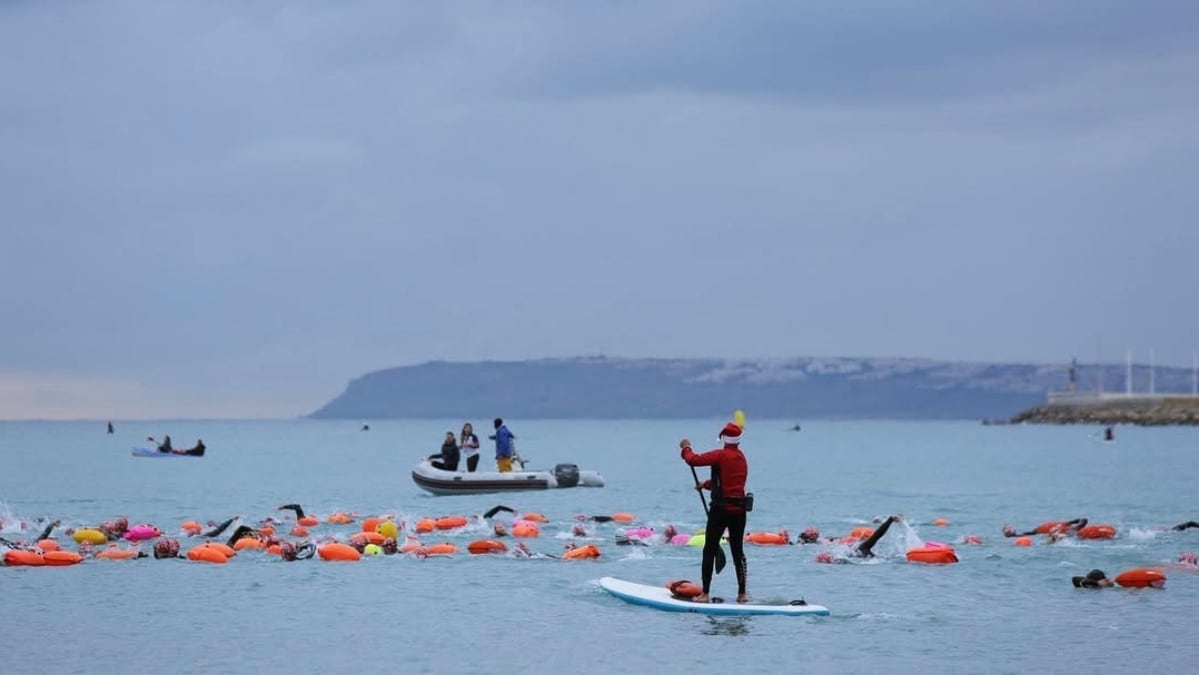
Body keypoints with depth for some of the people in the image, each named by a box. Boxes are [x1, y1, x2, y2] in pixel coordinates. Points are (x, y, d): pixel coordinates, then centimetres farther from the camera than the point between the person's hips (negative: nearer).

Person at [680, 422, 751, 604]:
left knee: (709, 551, 0)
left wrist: (686, 449, 4)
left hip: (721, 509, -6)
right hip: (739, 510, 6)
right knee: (738, 552, 13)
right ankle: (742, 594, 13)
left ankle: (705, 594, -2)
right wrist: (707, 484, 35)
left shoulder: (721, 455, -12)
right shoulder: (742, 459, 12)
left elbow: (693, 460, -16)